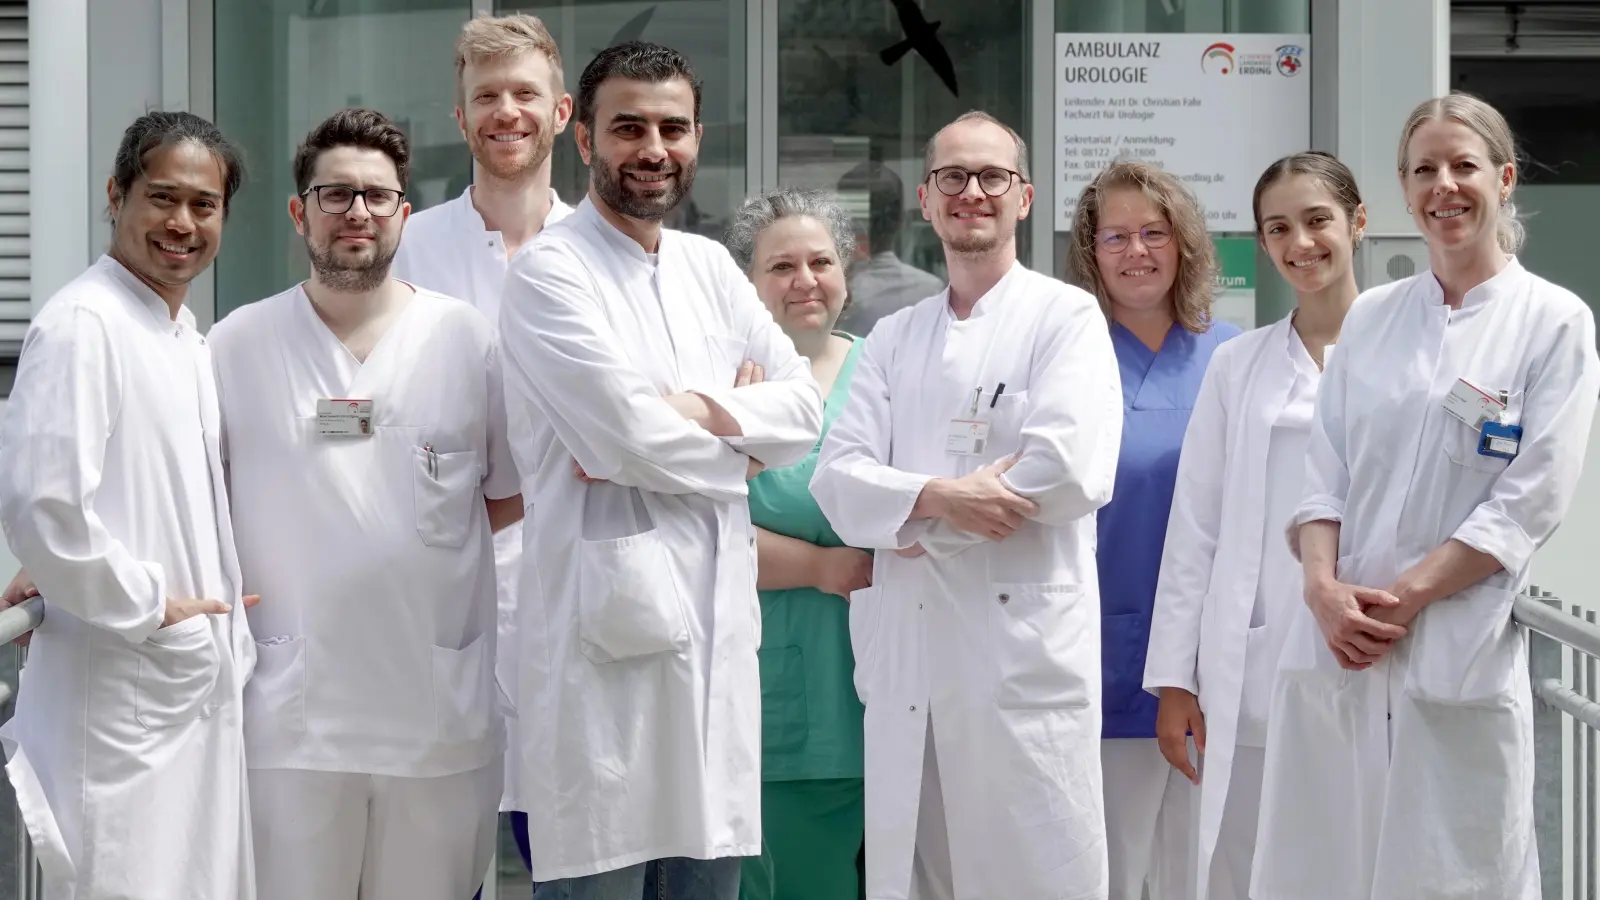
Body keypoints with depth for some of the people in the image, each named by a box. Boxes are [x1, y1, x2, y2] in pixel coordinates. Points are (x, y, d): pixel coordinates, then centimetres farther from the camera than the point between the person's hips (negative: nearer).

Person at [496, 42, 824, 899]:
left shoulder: (711, 267, 16)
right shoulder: (549, 271, -6)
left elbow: (805, 407, 7)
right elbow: (632, 436, -16)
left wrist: (700, 412, -10)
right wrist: (740, 443, 1)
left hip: (719, 621, 7)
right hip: (607, 624, -6)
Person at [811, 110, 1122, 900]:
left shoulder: (1065, 317, 3)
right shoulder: (892, 338, 17)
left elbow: (1073, 470, -12)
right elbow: (838, 477, 5)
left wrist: (918, 519, -4)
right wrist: (937, 495, -15)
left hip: (1023, 649, -4)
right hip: (905, 656, 5)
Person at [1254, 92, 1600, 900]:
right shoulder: (1371, 317, 13)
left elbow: (1530, 501, -6)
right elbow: (1324, 470, 9)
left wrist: (1406, 597, -12)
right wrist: (1323, 586, -9)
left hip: (1459, 652, -4)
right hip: (1333, 644, 4)